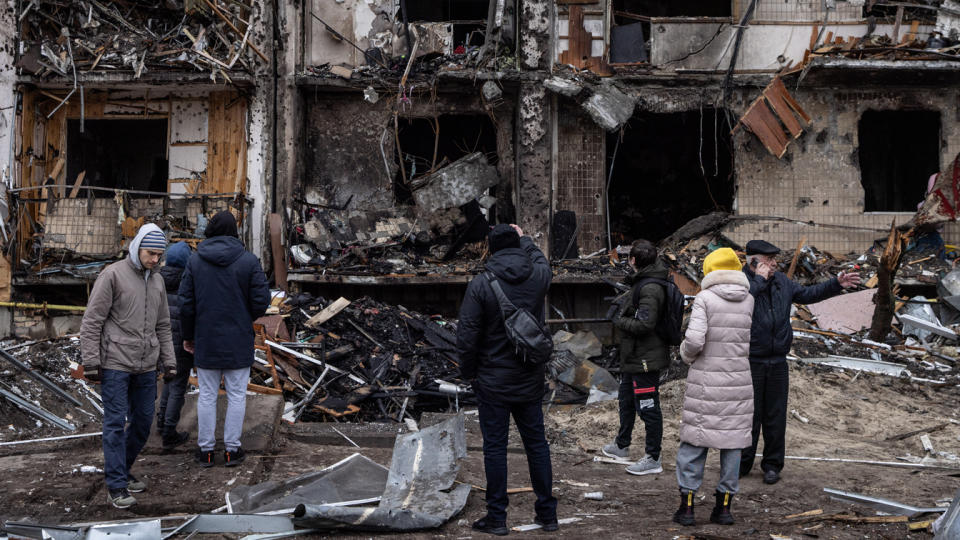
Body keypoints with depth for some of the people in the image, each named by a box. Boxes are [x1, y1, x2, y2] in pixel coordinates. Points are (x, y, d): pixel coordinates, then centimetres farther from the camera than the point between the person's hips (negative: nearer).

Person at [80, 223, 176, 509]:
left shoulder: (157, 281, 13)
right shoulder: (113, 275, -8)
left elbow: (162, 325, 20)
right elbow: (92, 320, -9)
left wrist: (169, 361, 13)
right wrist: (90, 361, -13)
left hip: (146, 367, 7)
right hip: (115, 364, -7)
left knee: (143, 421, 10)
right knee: (116, 423, -5)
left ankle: (123, 471, 26)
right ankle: (116, 486, -3)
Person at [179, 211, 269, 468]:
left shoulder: (195, 262, -2)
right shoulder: (249, 260, -7)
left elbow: (186, 304, -2)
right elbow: (261, 301, -9)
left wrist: (188, 336, 10)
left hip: (206, 341, 1)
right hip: (238, 341, -1)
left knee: (207, 396, 9)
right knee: (237, 396, 7)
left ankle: (206, 450, 12)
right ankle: (232, 449, 9)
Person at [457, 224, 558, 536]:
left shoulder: (480, 285, -15)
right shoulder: (538, 277, -4)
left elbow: (466, 336, -13)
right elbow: (539, 259, 24)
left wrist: (468, 372, 1)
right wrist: (523, 239, 39)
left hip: (493, 383, -4)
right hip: (530, 381, 4)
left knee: (495, 447, 3)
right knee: (536, 443, 12)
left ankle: (497, 517, 8)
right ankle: (547, 513, 18)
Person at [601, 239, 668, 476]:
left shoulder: (649, 289, -23)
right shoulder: (642, 282, 10)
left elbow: (645, 324, -28)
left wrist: (620, 321, -15)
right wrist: (624, 310, 8)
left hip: (645, 359, -11)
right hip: (634, 357, 11)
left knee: (648, 408, -4)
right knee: (626, 400, 25)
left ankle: (653, 459, 2)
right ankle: (622, 445, 41)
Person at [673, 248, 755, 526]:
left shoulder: (705, 298, -9)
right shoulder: (748, 301, 3)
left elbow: (694, 340, -17)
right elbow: (748, 340, 10)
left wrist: (686, 353, 3)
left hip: (705, 382, -3)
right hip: (739, 381, 3)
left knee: (693, 441, 6)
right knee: (732, 441, 10)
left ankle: (686, 505, 7)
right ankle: (724, 505, 13)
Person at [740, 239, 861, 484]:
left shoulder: (781, 281, 10)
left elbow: (808, 294, 22)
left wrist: (836, 284, 14)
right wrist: (759, 280, -25)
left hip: (777, 362, 5)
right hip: (750, 361, -5)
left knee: (775, 416, 8)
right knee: (749, 415, 0)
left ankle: (772, 465, 18)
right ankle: (741, 464, 12)